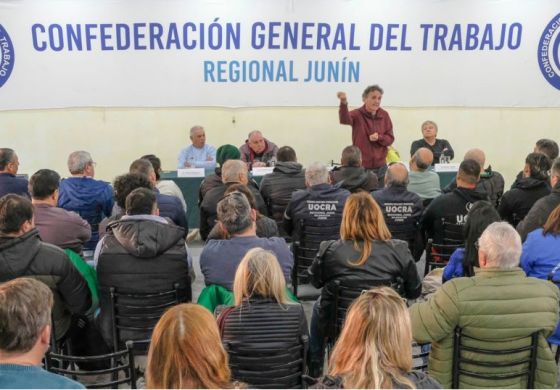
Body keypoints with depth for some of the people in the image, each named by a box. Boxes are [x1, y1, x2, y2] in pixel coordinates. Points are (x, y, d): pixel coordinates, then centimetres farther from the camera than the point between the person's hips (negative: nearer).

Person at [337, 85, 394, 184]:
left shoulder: (384, 115, 3)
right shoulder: (357, 114, -8)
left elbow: (390, 139, 5)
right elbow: (344, 119, -32)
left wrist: (379, 137, -17)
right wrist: (343, 103, -51)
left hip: (380, 168, 4)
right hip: (360, 167, -3)